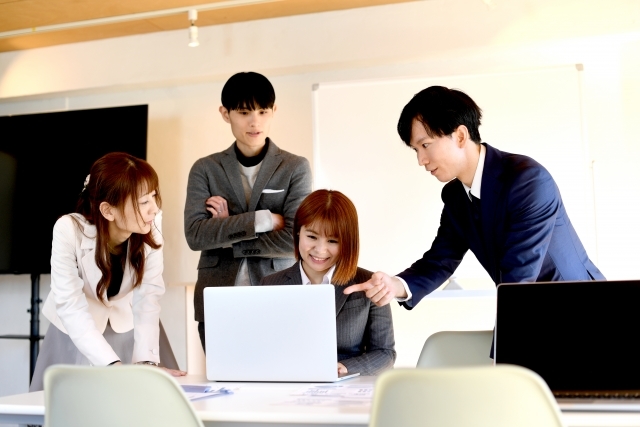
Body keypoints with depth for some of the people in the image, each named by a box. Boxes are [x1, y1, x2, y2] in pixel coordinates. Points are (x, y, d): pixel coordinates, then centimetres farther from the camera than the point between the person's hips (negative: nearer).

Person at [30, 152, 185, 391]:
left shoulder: (151, 228, -23)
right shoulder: (69, 231, -31)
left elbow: (148, 296, -23)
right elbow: (71, 307, -33)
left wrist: (146, 360, -35)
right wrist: (113, 364, -43)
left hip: (129, 327, 2)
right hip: (77, 333, -2)